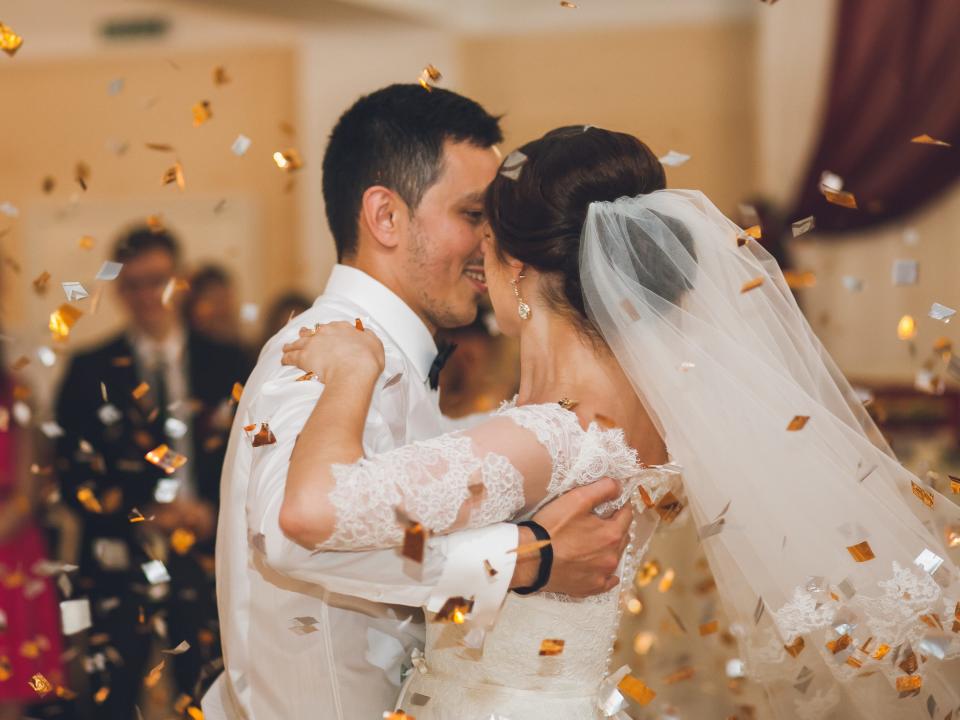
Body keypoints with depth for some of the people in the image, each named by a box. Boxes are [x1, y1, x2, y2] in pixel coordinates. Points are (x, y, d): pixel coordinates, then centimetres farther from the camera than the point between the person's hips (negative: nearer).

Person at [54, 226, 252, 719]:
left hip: (207, 558, 1)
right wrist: (142, 516, -12)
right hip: (120, 562, -1)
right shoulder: (91, 371, 5)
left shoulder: (226, 365, 9)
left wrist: (213, 513, -9)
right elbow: (74, 475, 1)